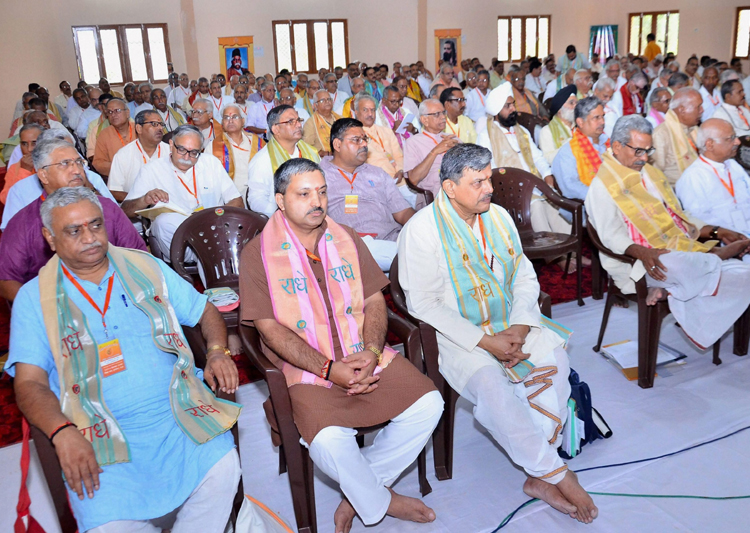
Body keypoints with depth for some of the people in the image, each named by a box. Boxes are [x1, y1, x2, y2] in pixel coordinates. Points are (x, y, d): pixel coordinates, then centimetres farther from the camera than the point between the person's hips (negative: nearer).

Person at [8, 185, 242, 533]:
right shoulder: (34, 298, 7)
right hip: (102, 438, -1)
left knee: (223, 470, -24)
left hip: (178, 416, 2)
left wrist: (217, 351, -2)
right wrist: (62, 432, -19)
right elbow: (30, 382, -1)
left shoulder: (146, 268, 14)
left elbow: (205, 311, 19)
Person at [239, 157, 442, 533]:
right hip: (305, 368, -4)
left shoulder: (346, 240, 10)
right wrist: (329, 369, -18)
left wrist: (371, 352, -11)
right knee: (329, 440, -30)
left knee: (428, 403, -13)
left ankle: (357, 494, 7)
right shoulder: (258, 254, -4)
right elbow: (270, 328, -10)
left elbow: (375, 301, 8)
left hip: (364, 357, 5)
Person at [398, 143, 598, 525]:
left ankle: (539, 476, -13)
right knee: (490, 384, -32)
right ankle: (557, 473, -14)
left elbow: (525, 276, 9)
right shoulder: (422, 230, -12)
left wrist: (519, 326, -10)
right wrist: (484, 341, -20)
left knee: (555, 359, -21)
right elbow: (423, 304, -15)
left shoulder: (498, 217, 7)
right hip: (455, 334, -5)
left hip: (510, 323, 5)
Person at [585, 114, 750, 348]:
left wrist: (715, 231, 10)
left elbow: (679, 216, 24)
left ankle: (670, 290, -14)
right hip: (638, 263, -8)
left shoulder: (651, 173, 21)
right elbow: (612, 235, -15)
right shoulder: (603, 186, -4)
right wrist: (641, 252, -33)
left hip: (680, 247, 8)